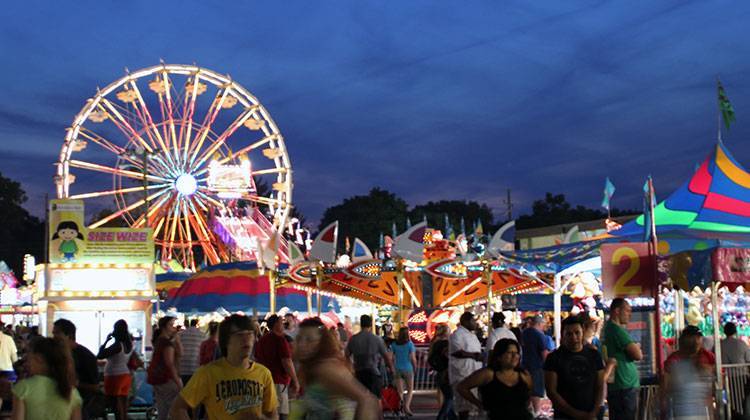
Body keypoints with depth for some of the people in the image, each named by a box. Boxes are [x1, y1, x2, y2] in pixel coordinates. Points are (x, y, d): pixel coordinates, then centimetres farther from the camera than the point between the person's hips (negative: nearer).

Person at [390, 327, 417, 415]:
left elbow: (391, 357, 1)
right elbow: (413, 358, -11)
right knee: (410, 390, 11)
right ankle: (407, 406, -8)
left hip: (397, 369, 3)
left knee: (400, 391, 10)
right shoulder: (410, 344, -9)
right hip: (408, 369, -3)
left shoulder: (394, 344, 0)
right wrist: (415, 367, 5)